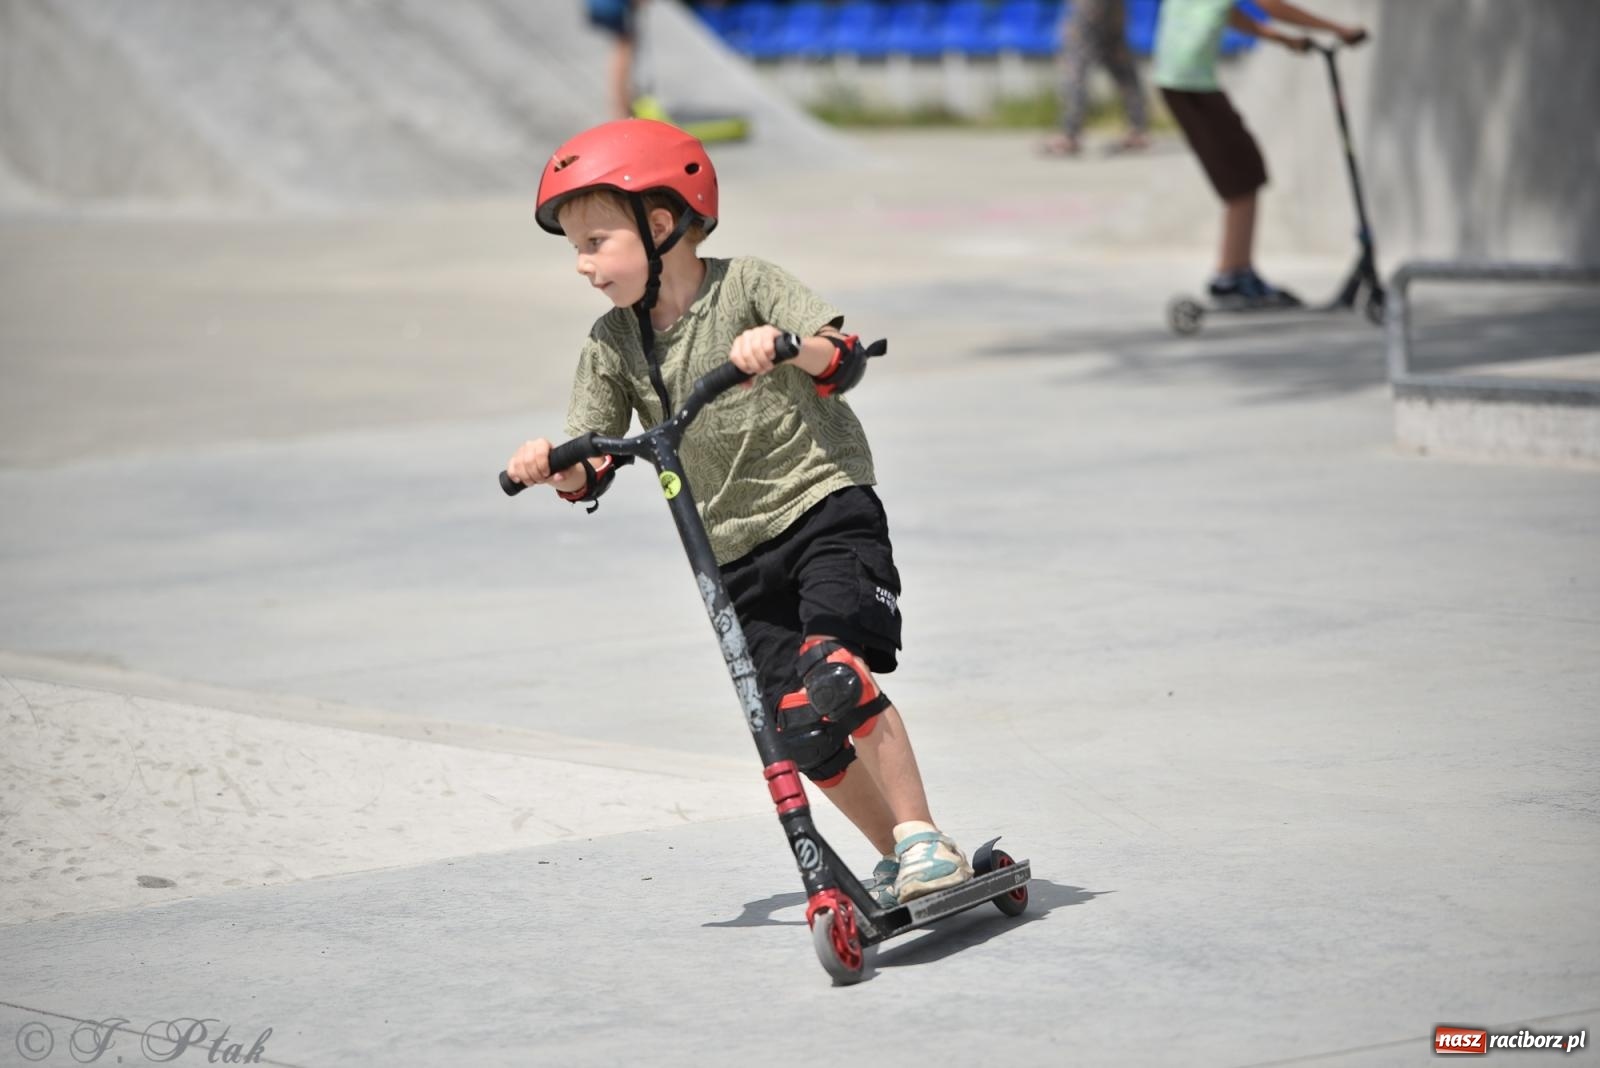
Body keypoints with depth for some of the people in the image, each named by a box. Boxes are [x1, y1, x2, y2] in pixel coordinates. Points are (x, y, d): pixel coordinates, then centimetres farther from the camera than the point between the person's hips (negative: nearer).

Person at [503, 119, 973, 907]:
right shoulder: (611, 345, 4)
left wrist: (784, 345, -38)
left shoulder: (746, 287, -8)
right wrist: (550, 465, -16)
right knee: (798, 728, -1)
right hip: (736, 552, 5)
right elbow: (592, 467, 6)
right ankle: (897, 855, 16)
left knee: (833, 678, -25)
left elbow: (844, 359, -18)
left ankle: (922, 838, -19)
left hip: (824, 508, -5)